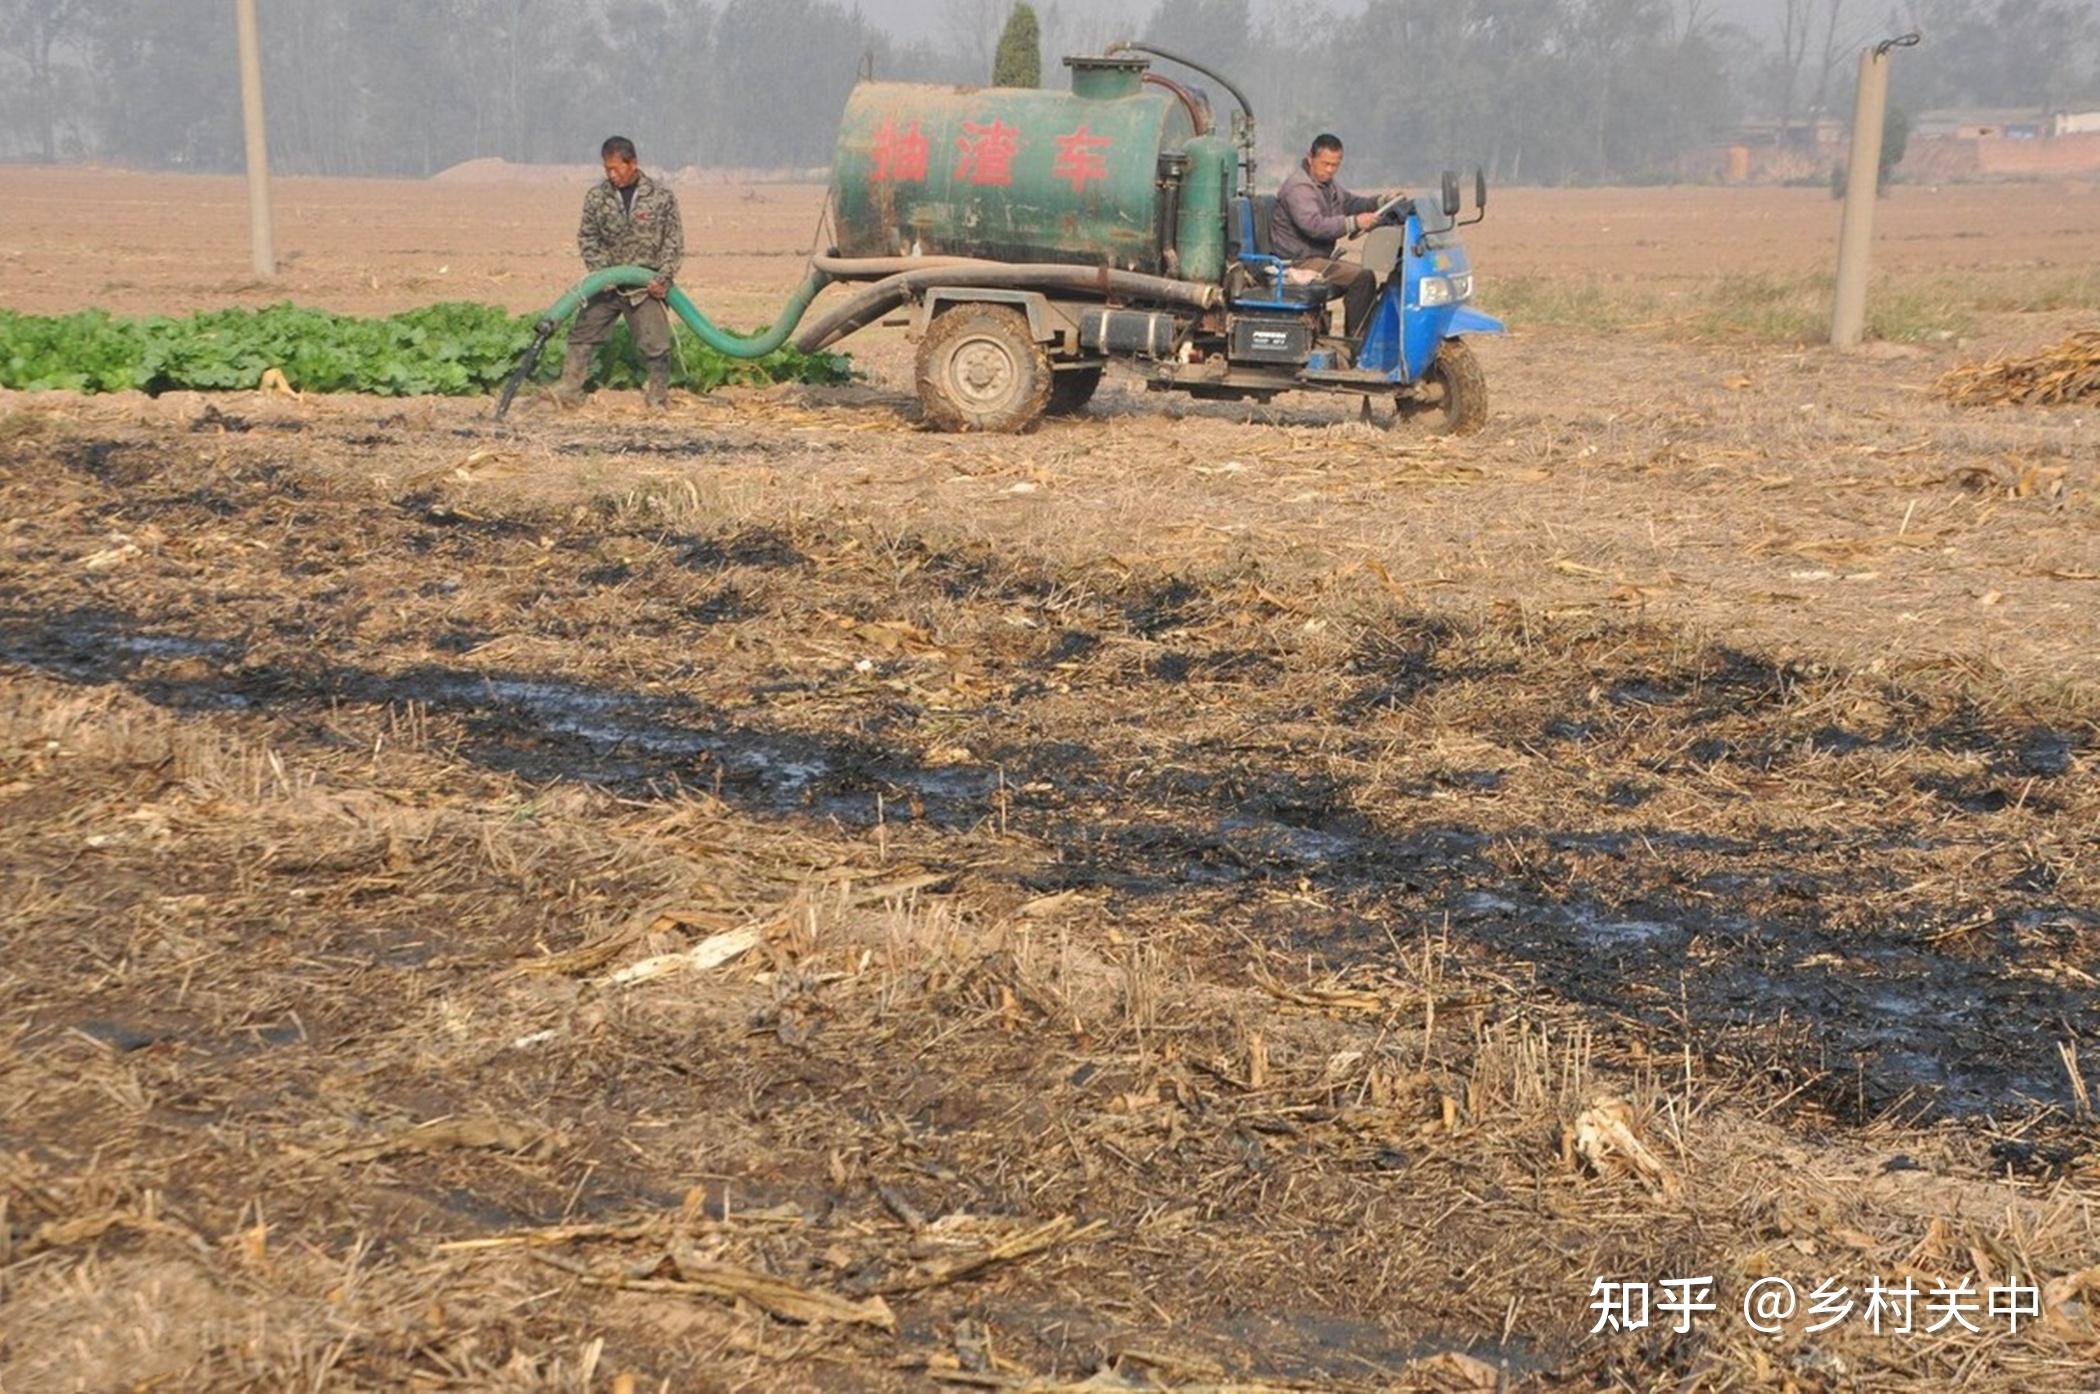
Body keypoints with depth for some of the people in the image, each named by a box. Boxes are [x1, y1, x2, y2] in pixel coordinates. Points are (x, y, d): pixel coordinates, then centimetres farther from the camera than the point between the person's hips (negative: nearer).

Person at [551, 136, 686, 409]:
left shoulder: (662, 197, -3)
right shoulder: (596, 198, 2)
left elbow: (674, 242, -1)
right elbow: (587, 238, 6)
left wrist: (664, 277, -11)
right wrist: (601, 271, -8)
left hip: (646, 285, -2)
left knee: (655, 343, -3)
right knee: (582, 335, -1)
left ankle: (658, 397, 11)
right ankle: (569, 392, 3)